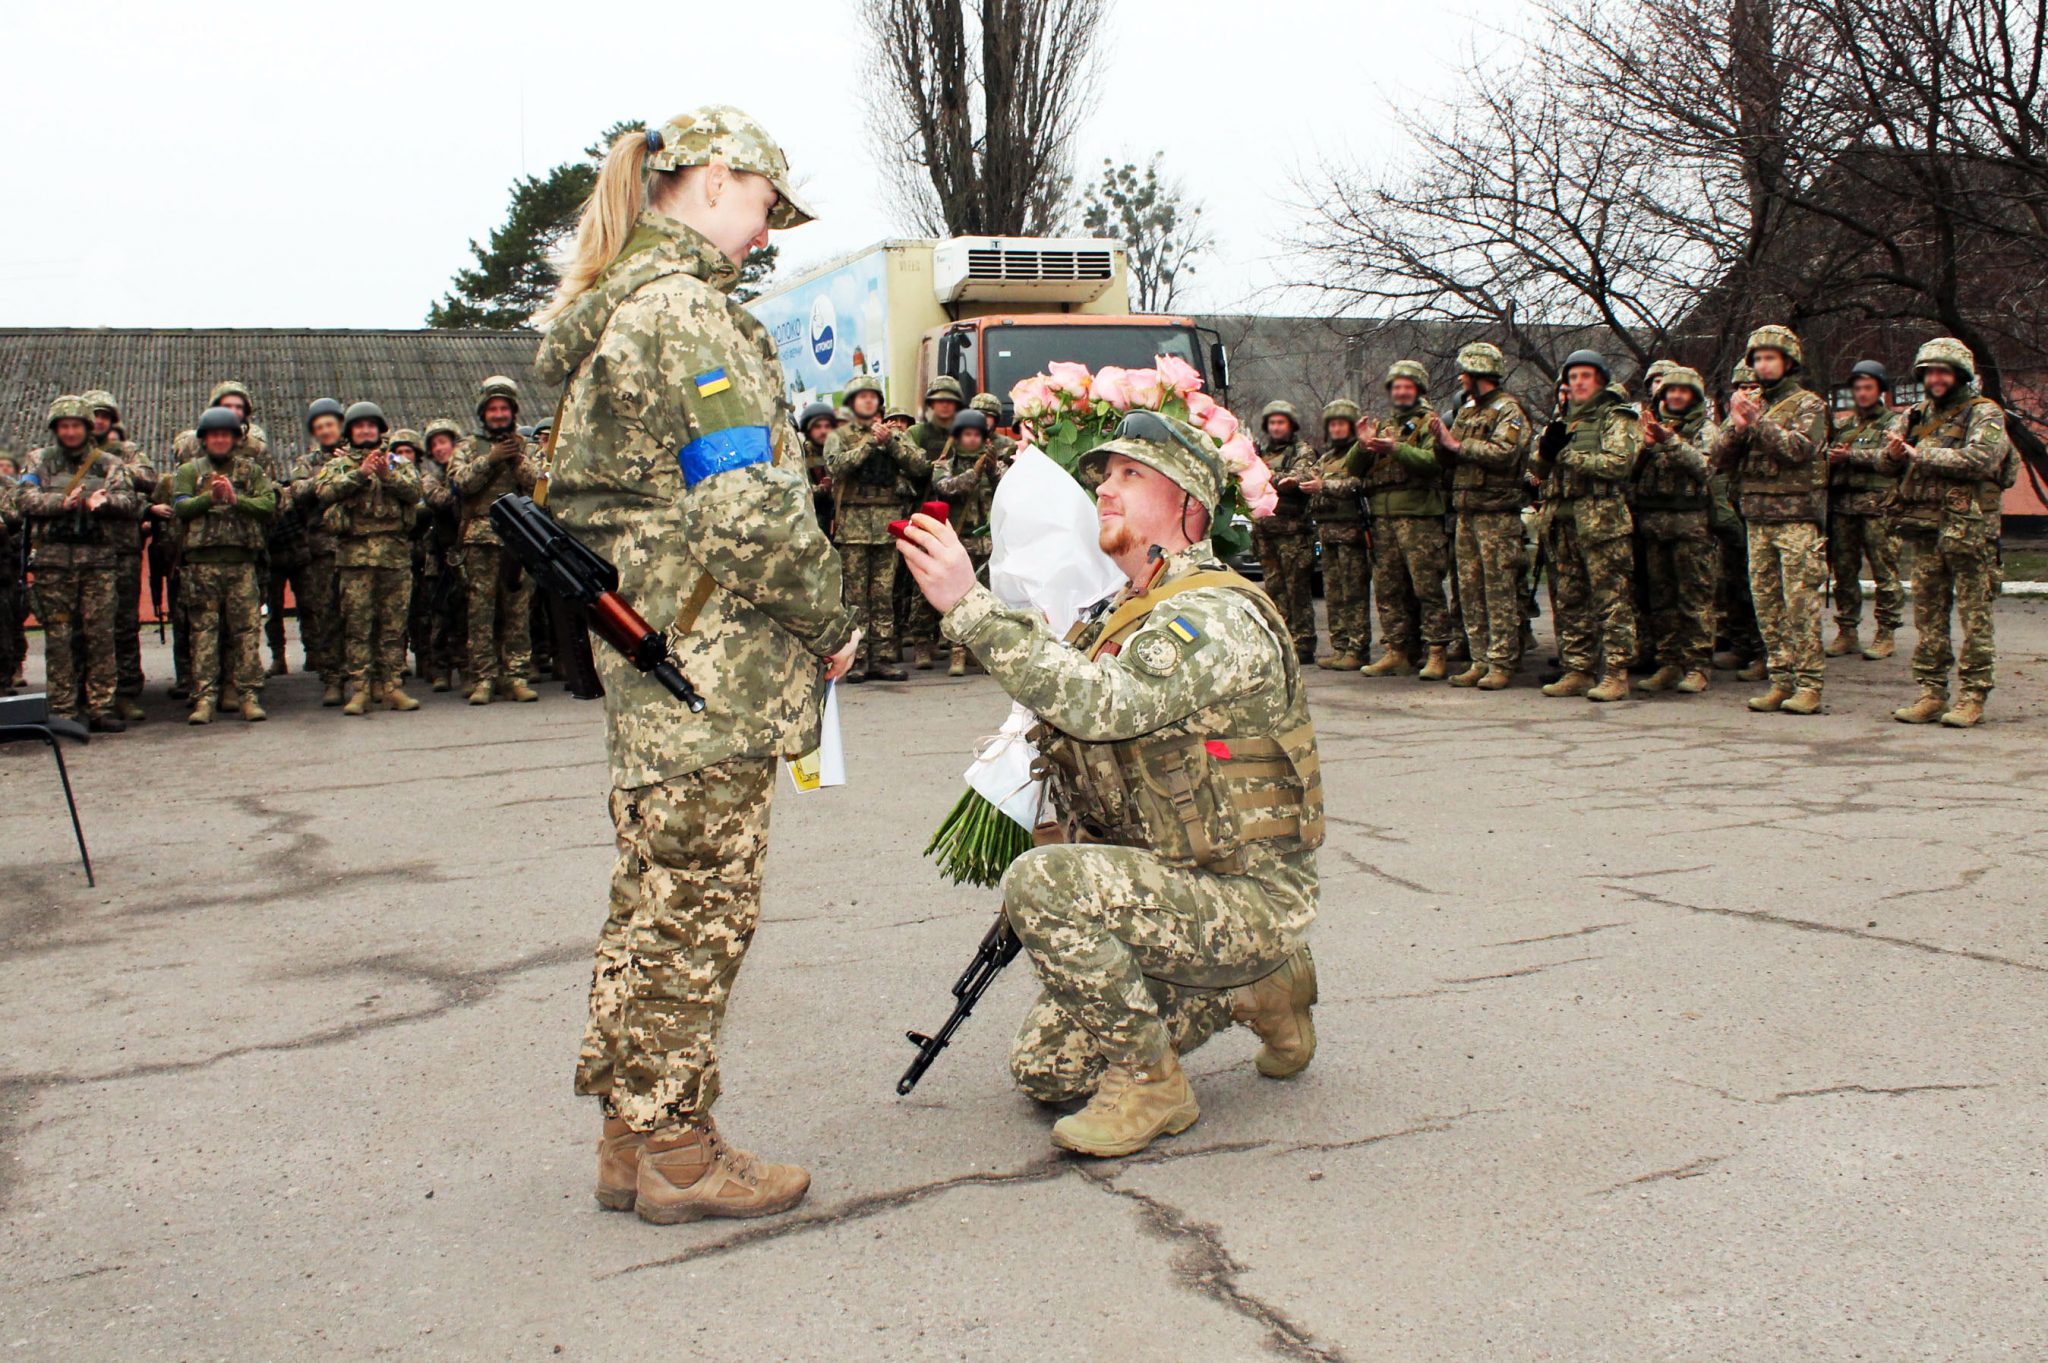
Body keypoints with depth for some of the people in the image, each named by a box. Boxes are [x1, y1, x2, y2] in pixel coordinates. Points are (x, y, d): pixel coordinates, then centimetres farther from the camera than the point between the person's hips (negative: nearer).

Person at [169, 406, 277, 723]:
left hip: (242, 561, 0)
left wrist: (235, 499, -14)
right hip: (201, 562, 0)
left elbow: (269, 504, 0)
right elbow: (179, 507, -1)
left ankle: (249, 696, -1)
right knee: (204, 631, -2)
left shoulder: (252, 470, 15)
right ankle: (204, 698, -1)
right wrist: (210, 497, -15)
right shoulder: (188, 471, 14)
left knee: (247, 630, -3)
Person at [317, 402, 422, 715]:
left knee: (394, 622, 1)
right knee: (356, 623, -4)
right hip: (355, 552, -1)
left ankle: (390, 686, 6)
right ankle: (359, 689, -2)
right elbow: (326, 491, -6)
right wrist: (361, 473, -14)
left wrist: (388, 474, -17)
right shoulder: (338, 464, 14)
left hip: (395, 551, 1)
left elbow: (414, 490, -1)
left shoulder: (398, 461, 17)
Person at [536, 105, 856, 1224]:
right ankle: (675, 1151, 10)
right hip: (709, 655, -10)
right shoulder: (682, 307, -13)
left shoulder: (611, 308, 19)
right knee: (697, 901, -1)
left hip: (647, 648, 10)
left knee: (657, 896, 14)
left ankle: (631, 1139, 24)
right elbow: (747, 503, -20)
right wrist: (828, 619, -8)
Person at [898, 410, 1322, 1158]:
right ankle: (1252, 990, 22)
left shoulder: (1217, 615, -20)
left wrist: (969, 605, -37)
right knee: (1045, 1069, 12)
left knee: (1040, 883, -30)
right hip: (1173, 895, 9)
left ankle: (1151, 1084, -11)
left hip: (1247, 900, -9)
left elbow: (1101, 704, -38)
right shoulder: (1119, 620, 10)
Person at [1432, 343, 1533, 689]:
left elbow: (1503, 454, -21)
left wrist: (1457, 444, -14)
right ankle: (1480, 661, 13)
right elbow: (1452, 459, 19)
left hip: (1497, 513, -8)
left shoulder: (1509, 410, -5)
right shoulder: (1467, 410, 19)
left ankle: (1502, 663, -4)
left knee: (1499, 590, -6)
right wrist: (1441, 440, -2)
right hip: (1465, 511, 8)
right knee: (1470, 590, 7)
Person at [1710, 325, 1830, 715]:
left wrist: (1758, 422, -20)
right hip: (1758, 518, 6)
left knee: (1801, 603, -8)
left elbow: (1801, 448, -16)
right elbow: (1720, 457, 8)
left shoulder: (1808, 404, 1)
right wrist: (1736, 426, -9)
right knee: (1766, 602, 5)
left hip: (1798, 518, -6)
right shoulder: (1750, 404, 17)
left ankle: (1809, 684, -5)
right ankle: (1781, 680, 11)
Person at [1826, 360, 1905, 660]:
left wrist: (1852, 455, -12)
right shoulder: (1842, 424, 21)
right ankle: (1846, 632, 14)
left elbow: (1891, 457, -10)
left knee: (1884, 571, -4)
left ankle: (1886, 633, 1)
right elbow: (1823, 453, 13)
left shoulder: (1894, 422, 6)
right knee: (1843, 571, 6)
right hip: (1841, 504, 5)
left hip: (1878, 506, -5)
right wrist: (1828, 457, -10)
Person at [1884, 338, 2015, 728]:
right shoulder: (1918, 414, 15)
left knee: (1975, 617, -2)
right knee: (1928, 615, 8)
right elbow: (1894, 457, 19)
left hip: (1969, 529, -6)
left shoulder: (1984, 414, -4)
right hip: (1925, 528, 6)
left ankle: (1972, 698, 2)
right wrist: (1895, 452, -5)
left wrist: (1921, 453, -16)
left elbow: (1979, 460, -20)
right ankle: (1932, 693, 14)